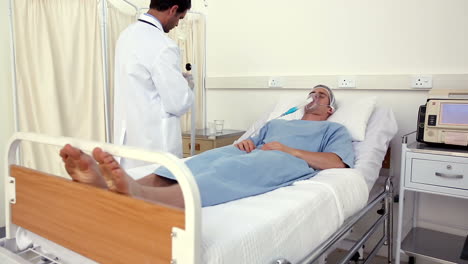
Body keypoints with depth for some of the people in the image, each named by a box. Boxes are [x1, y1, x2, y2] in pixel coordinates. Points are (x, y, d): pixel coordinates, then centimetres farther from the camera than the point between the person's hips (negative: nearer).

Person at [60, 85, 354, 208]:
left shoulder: (335, 130, 25)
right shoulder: (275, 123, 39)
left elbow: (337, 163, 4)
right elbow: (253, 144, 28)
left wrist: (287, 149, -5)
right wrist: (245, 142, 2)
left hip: (291, 164, -4)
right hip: (250, 156, 5)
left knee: (240, 169, -37)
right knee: (211, 157, -28)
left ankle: (139, 196, -63)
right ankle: (109, 185, -51)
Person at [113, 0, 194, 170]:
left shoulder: (128, 34, 6)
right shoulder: (163, 46, -21)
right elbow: (179, 103, -17)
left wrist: (178, 81, 18)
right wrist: (187, 87, 3)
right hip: (153, 141, -8)